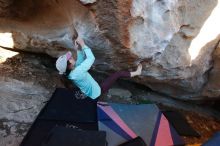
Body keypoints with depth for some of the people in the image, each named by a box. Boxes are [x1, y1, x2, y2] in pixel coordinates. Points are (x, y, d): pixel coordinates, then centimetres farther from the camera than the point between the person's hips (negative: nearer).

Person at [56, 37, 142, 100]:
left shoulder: (72, 72, -3)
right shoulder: (77, 72, -31)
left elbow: (81, 60, 10)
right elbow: (91, 58, -27)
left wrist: (78, 48, -2)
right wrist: (83, 45, -19)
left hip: (91, 94, 9)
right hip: (97, 92, -9)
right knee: (118, 74, -3)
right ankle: (136, 72, 14)